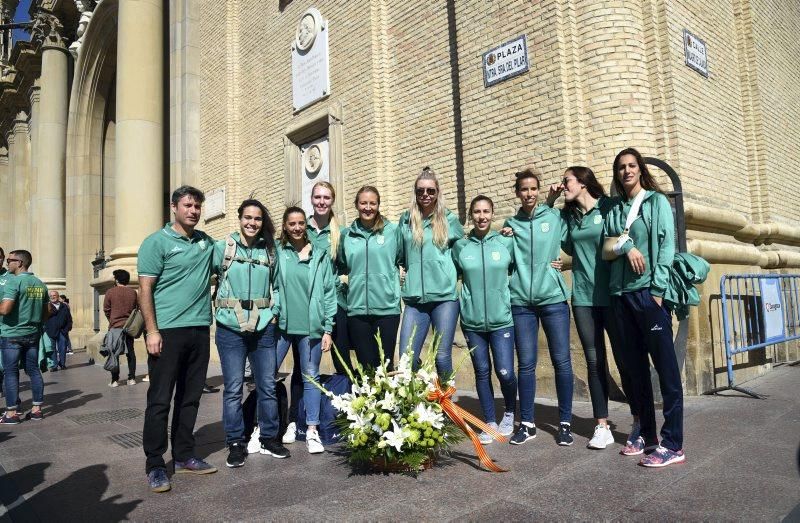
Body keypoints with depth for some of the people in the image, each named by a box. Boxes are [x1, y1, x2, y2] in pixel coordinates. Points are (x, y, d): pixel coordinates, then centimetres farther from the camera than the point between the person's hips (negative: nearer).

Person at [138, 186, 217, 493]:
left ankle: (184, 457, 24)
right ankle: (155, 466, 10)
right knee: (160, 399, 0)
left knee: (190, 397, 12)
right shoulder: (157, 242, -2)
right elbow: (145, 289, -7)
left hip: (200, 329, 6)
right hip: (168, 330, -5)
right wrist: (152, 330, -14)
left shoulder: (206, 242, 13)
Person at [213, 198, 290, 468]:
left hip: (263, 327, 2)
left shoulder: (270, 250, 7)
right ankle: (236, 444, 17)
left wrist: (274, 312, 3)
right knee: (233, 388, 3)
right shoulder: (222, 247, 0)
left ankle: (269, 438, 24)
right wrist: (215, 308, -4)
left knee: (268, 385, 8)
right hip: (230, 327, -2)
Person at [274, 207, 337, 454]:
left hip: (311, 327, 0)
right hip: (281, 324, 0)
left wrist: (328, 329, 0)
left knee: (311, 377, 9)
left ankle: (312, 431, 20)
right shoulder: (277, 252, 4)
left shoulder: (320, 255, 4)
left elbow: (329, 292, 4)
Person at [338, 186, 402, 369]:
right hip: (357, 308, 2)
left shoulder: (392, 230, 1)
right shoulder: (347, 235, 9)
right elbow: (341, 267, 21)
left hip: (387, 307, -2)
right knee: (365, 365, 9)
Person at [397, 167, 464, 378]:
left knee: (442, 357, 0)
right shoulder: (406, 220, 10)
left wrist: (451, 273, 9)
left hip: (445, 296, -2)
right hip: (414, 298, 2)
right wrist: (407, 271, 12)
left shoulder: (449, 220, 5)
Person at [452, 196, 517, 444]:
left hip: (501, 319, -1)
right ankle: (490, 422, 25)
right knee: (482, 372, 9)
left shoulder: (507, 243, -1)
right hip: (472, 321, 1)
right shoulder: (460, 246, 1)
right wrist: (464, 298, 4)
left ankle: (509, 413, 25)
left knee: (505, 372, -4)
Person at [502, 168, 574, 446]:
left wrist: (564, 261, -1)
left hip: (554, 298, -1)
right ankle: (527, 423, 16)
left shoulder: (555, 217, 6)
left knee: (561, 361, 2)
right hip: (521, 301, 1)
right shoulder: (510, 223, 11)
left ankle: (565, 423, 16)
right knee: (526, 364, 4)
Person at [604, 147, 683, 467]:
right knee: (635, 368, 10)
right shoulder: (614, 210, 16)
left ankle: (673, 445, 1)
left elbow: (666, 245, -4)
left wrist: (657, 290, -13)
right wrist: (624, 245, -13)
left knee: (666, 368, -4)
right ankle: (647, 434, 21)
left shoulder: (657, 201, 5)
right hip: (620, 295, 5)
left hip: (649, 293, -5)